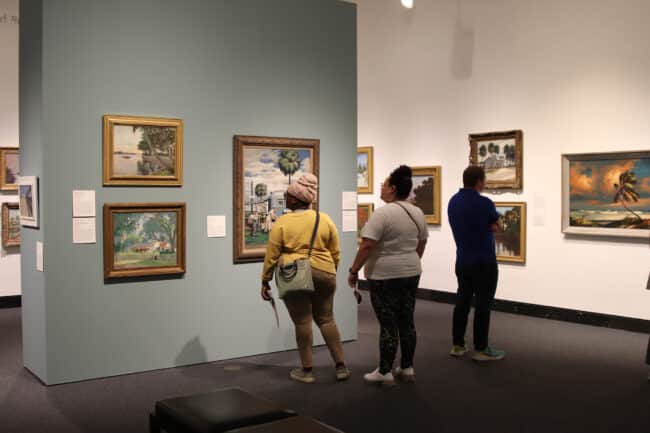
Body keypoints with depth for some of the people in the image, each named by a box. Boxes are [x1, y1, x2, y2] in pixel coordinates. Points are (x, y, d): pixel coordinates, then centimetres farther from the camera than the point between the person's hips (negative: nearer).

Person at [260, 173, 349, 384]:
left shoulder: (282, 222, -6)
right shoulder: (325, 219, 3)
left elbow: (271, 256, -4)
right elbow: (335, 253, 7)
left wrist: (265, 281, 5)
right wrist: (330, 274, 20)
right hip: (323, 274, 3)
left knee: (302, 321, 3)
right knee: (326, 319, 13)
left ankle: (307, 371, 10)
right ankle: (341, 366, 13)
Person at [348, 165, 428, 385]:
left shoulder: (382, 213, -18)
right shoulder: (418, 213, 6)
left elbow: (366, 246, -20)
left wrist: (354, 270, -12)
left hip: (384, 276, -7)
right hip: (411, 274, 7)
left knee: (388, 324, -2)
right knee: (406, 321, 13)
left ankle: (385, 372, 6)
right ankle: (407, 368, 20)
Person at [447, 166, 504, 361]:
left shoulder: (453, 201, 6)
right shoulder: (484, 203, -18)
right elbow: (495, 226, -3)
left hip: (462, 260, 7)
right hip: (483, 262, -7)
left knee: (462, 301, 12)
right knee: (483, 304, 0)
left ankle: (458, 345, 16)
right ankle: (481, 349, 5)